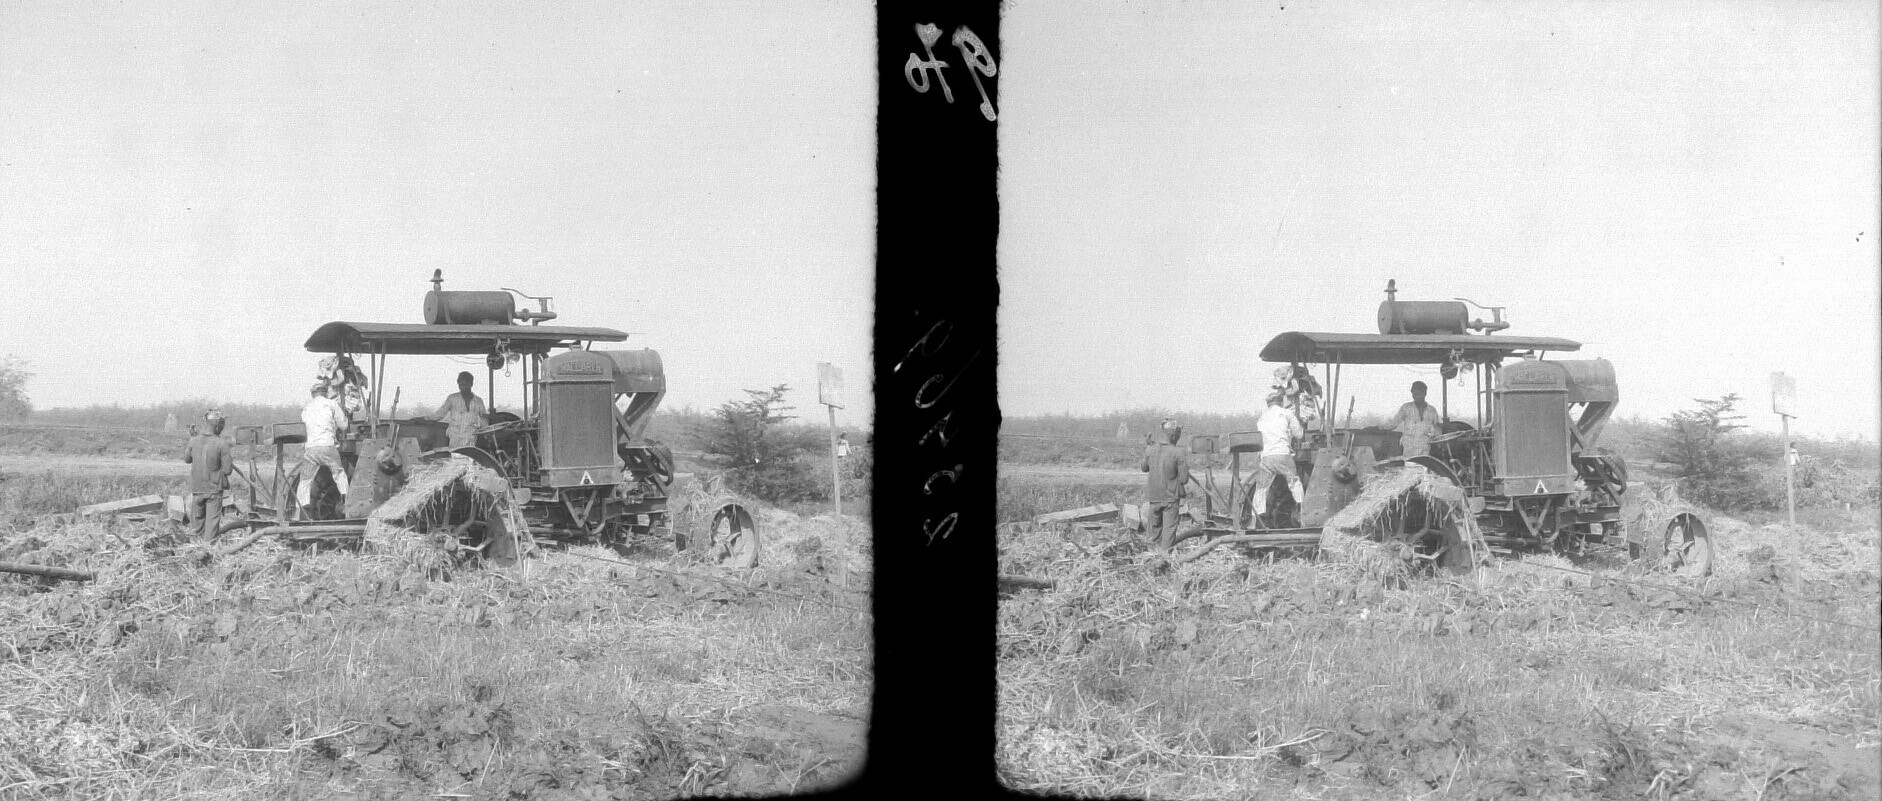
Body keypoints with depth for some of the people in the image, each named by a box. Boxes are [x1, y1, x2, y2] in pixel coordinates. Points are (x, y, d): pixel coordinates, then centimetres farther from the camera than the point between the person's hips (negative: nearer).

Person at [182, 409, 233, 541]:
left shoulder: (194, 440, -6)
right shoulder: (222, 444, -17)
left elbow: (186, 459, 12)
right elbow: (227, 470, -15)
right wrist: (231, 463, 7)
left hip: (196, 487, 4)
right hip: (214, 488, -4)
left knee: (197, 517, 19)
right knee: (213, 519, 7)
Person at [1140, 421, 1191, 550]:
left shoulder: (1150, 450, -6)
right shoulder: (1178, 453, -16)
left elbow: (1144, 468, 12)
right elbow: (1184, 479, -13)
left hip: (1153, 495, 4)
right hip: (1171, 496, -4)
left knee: (1155, 526, 18)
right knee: (1169, 527, 4)